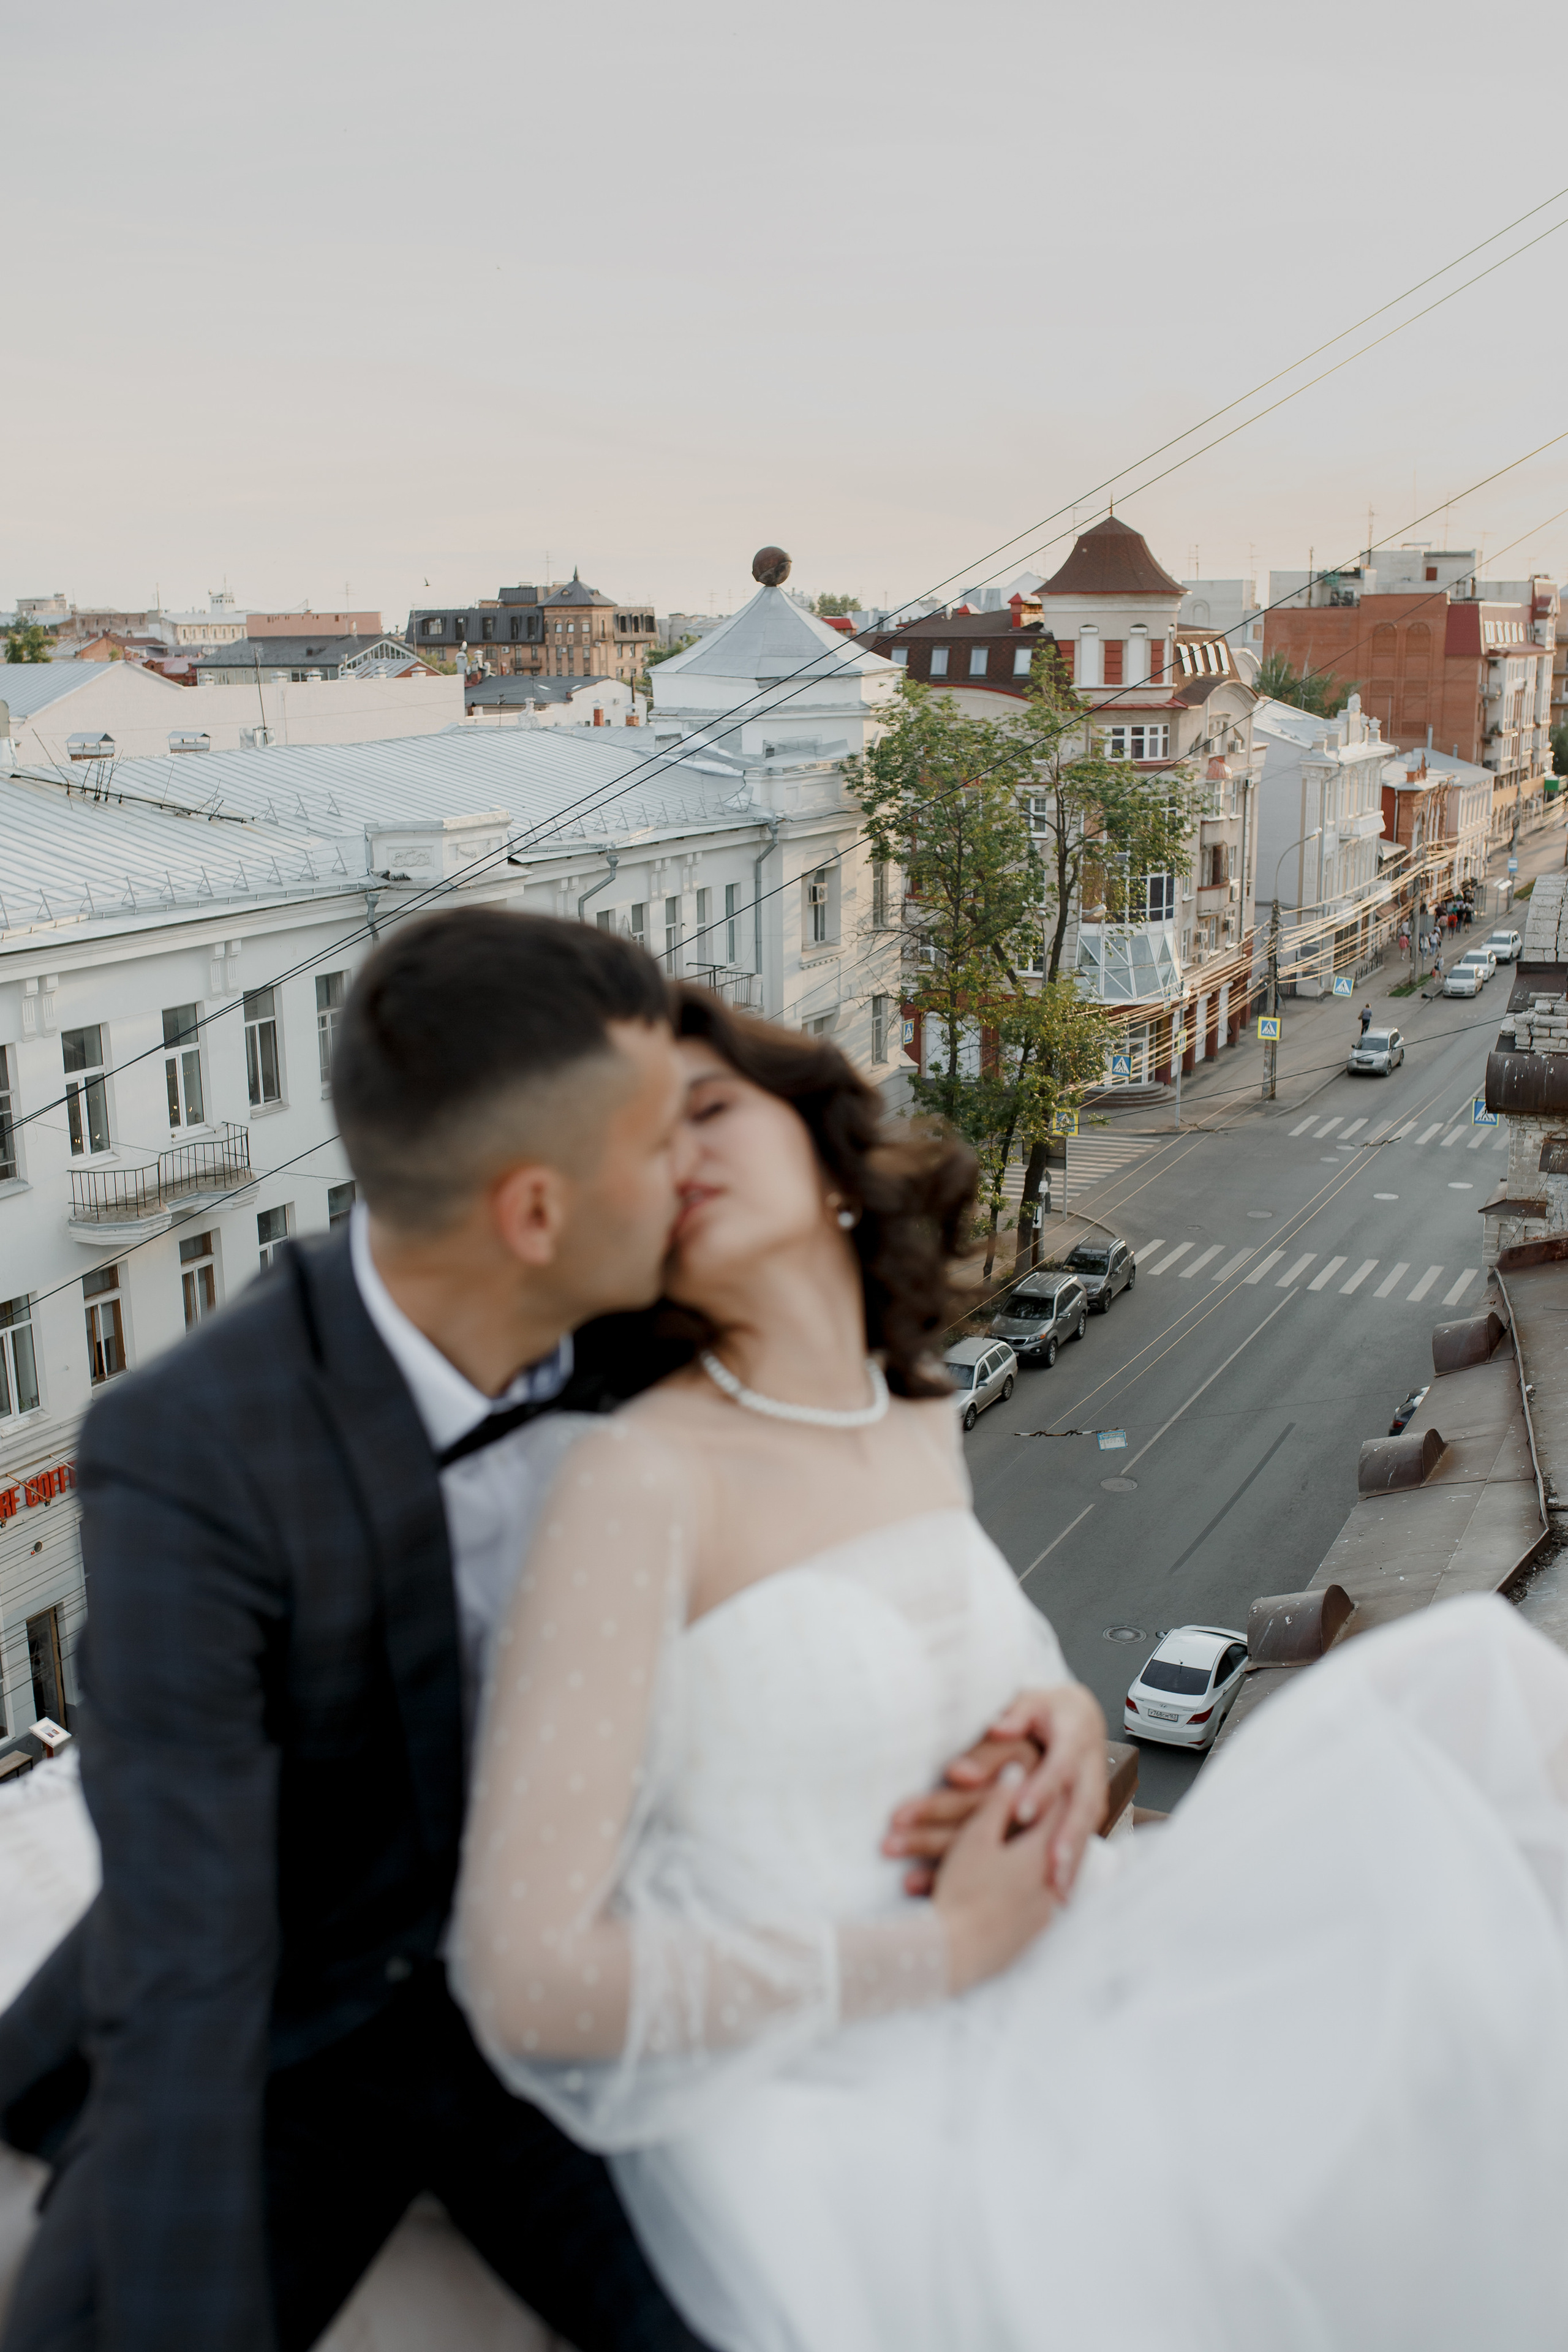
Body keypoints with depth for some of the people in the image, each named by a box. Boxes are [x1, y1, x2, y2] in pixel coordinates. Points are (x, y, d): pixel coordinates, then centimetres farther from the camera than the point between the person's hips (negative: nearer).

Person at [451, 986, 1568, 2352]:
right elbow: (528, 1977, -20)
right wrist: (949, 1946, -14)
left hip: (1016, 2022, 6)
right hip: (818, 2124, -6)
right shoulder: (638, 1476, -17)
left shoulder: (922, 1420, 5)